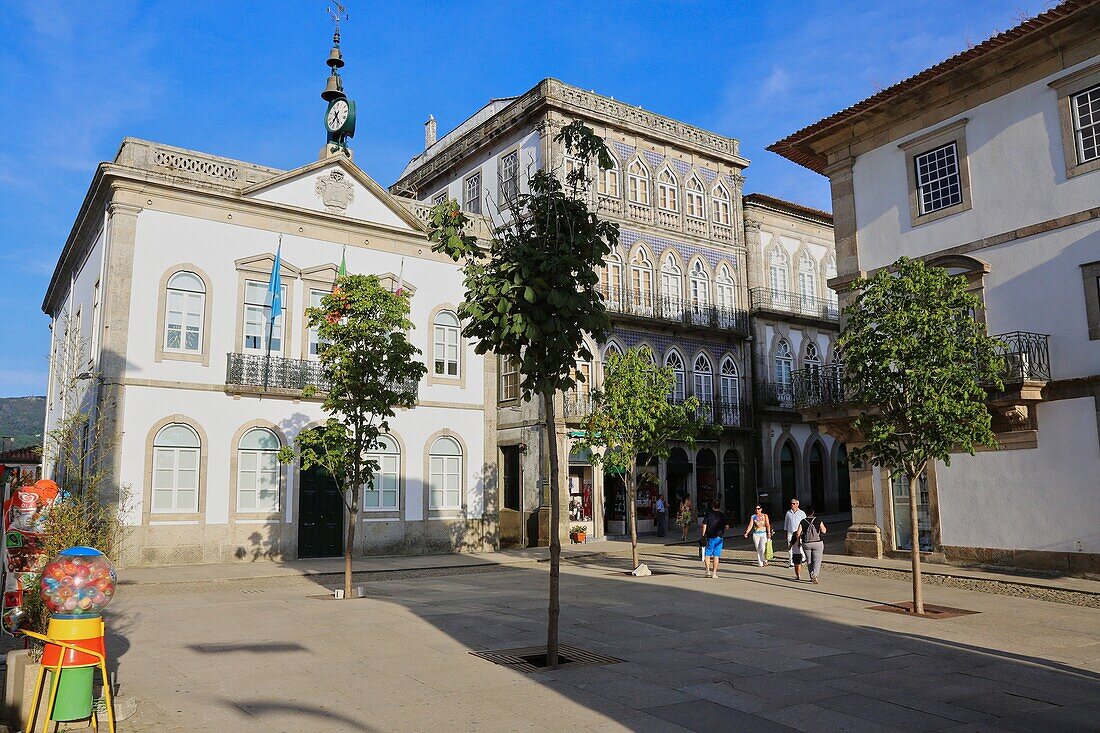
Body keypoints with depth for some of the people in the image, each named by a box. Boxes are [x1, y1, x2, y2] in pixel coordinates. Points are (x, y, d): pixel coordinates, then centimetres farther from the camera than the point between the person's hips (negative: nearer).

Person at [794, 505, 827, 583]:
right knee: (817, 560, 0)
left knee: (809, 561, 14)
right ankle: (814, 574, -23)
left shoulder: (802, 522, -5)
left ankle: (812, 577, 19)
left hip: (806, 544, 1)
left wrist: (798, 541, 7)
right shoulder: (818, 521, -6)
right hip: (818, 543, -1)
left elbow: (798, 533, -9)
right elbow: (824, 531, -3)